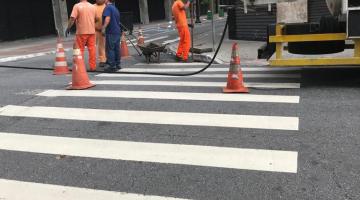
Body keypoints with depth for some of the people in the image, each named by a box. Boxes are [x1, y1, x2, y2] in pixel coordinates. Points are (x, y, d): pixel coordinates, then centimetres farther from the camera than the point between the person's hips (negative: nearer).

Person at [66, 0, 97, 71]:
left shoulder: (77, 6, -6)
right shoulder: (93, 6, 8)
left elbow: (72, 18, -13)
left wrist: (68, 28, -6)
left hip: (81, 32, -3)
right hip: (92, 31, 4)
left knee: (80, 49, 4)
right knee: (92, 49, 6)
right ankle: (93, 67, 8)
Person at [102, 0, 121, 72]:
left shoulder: (108, 7, -9)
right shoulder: (115, 8, 20)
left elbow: (107, 19, -23)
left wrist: (103, 28, -20)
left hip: (111, 32, -9)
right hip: (117, 31, 9)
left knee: (110, 49, -5)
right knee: (116, 48, 12)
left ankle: (112, 66, -6)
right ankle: (117, 64, 18)